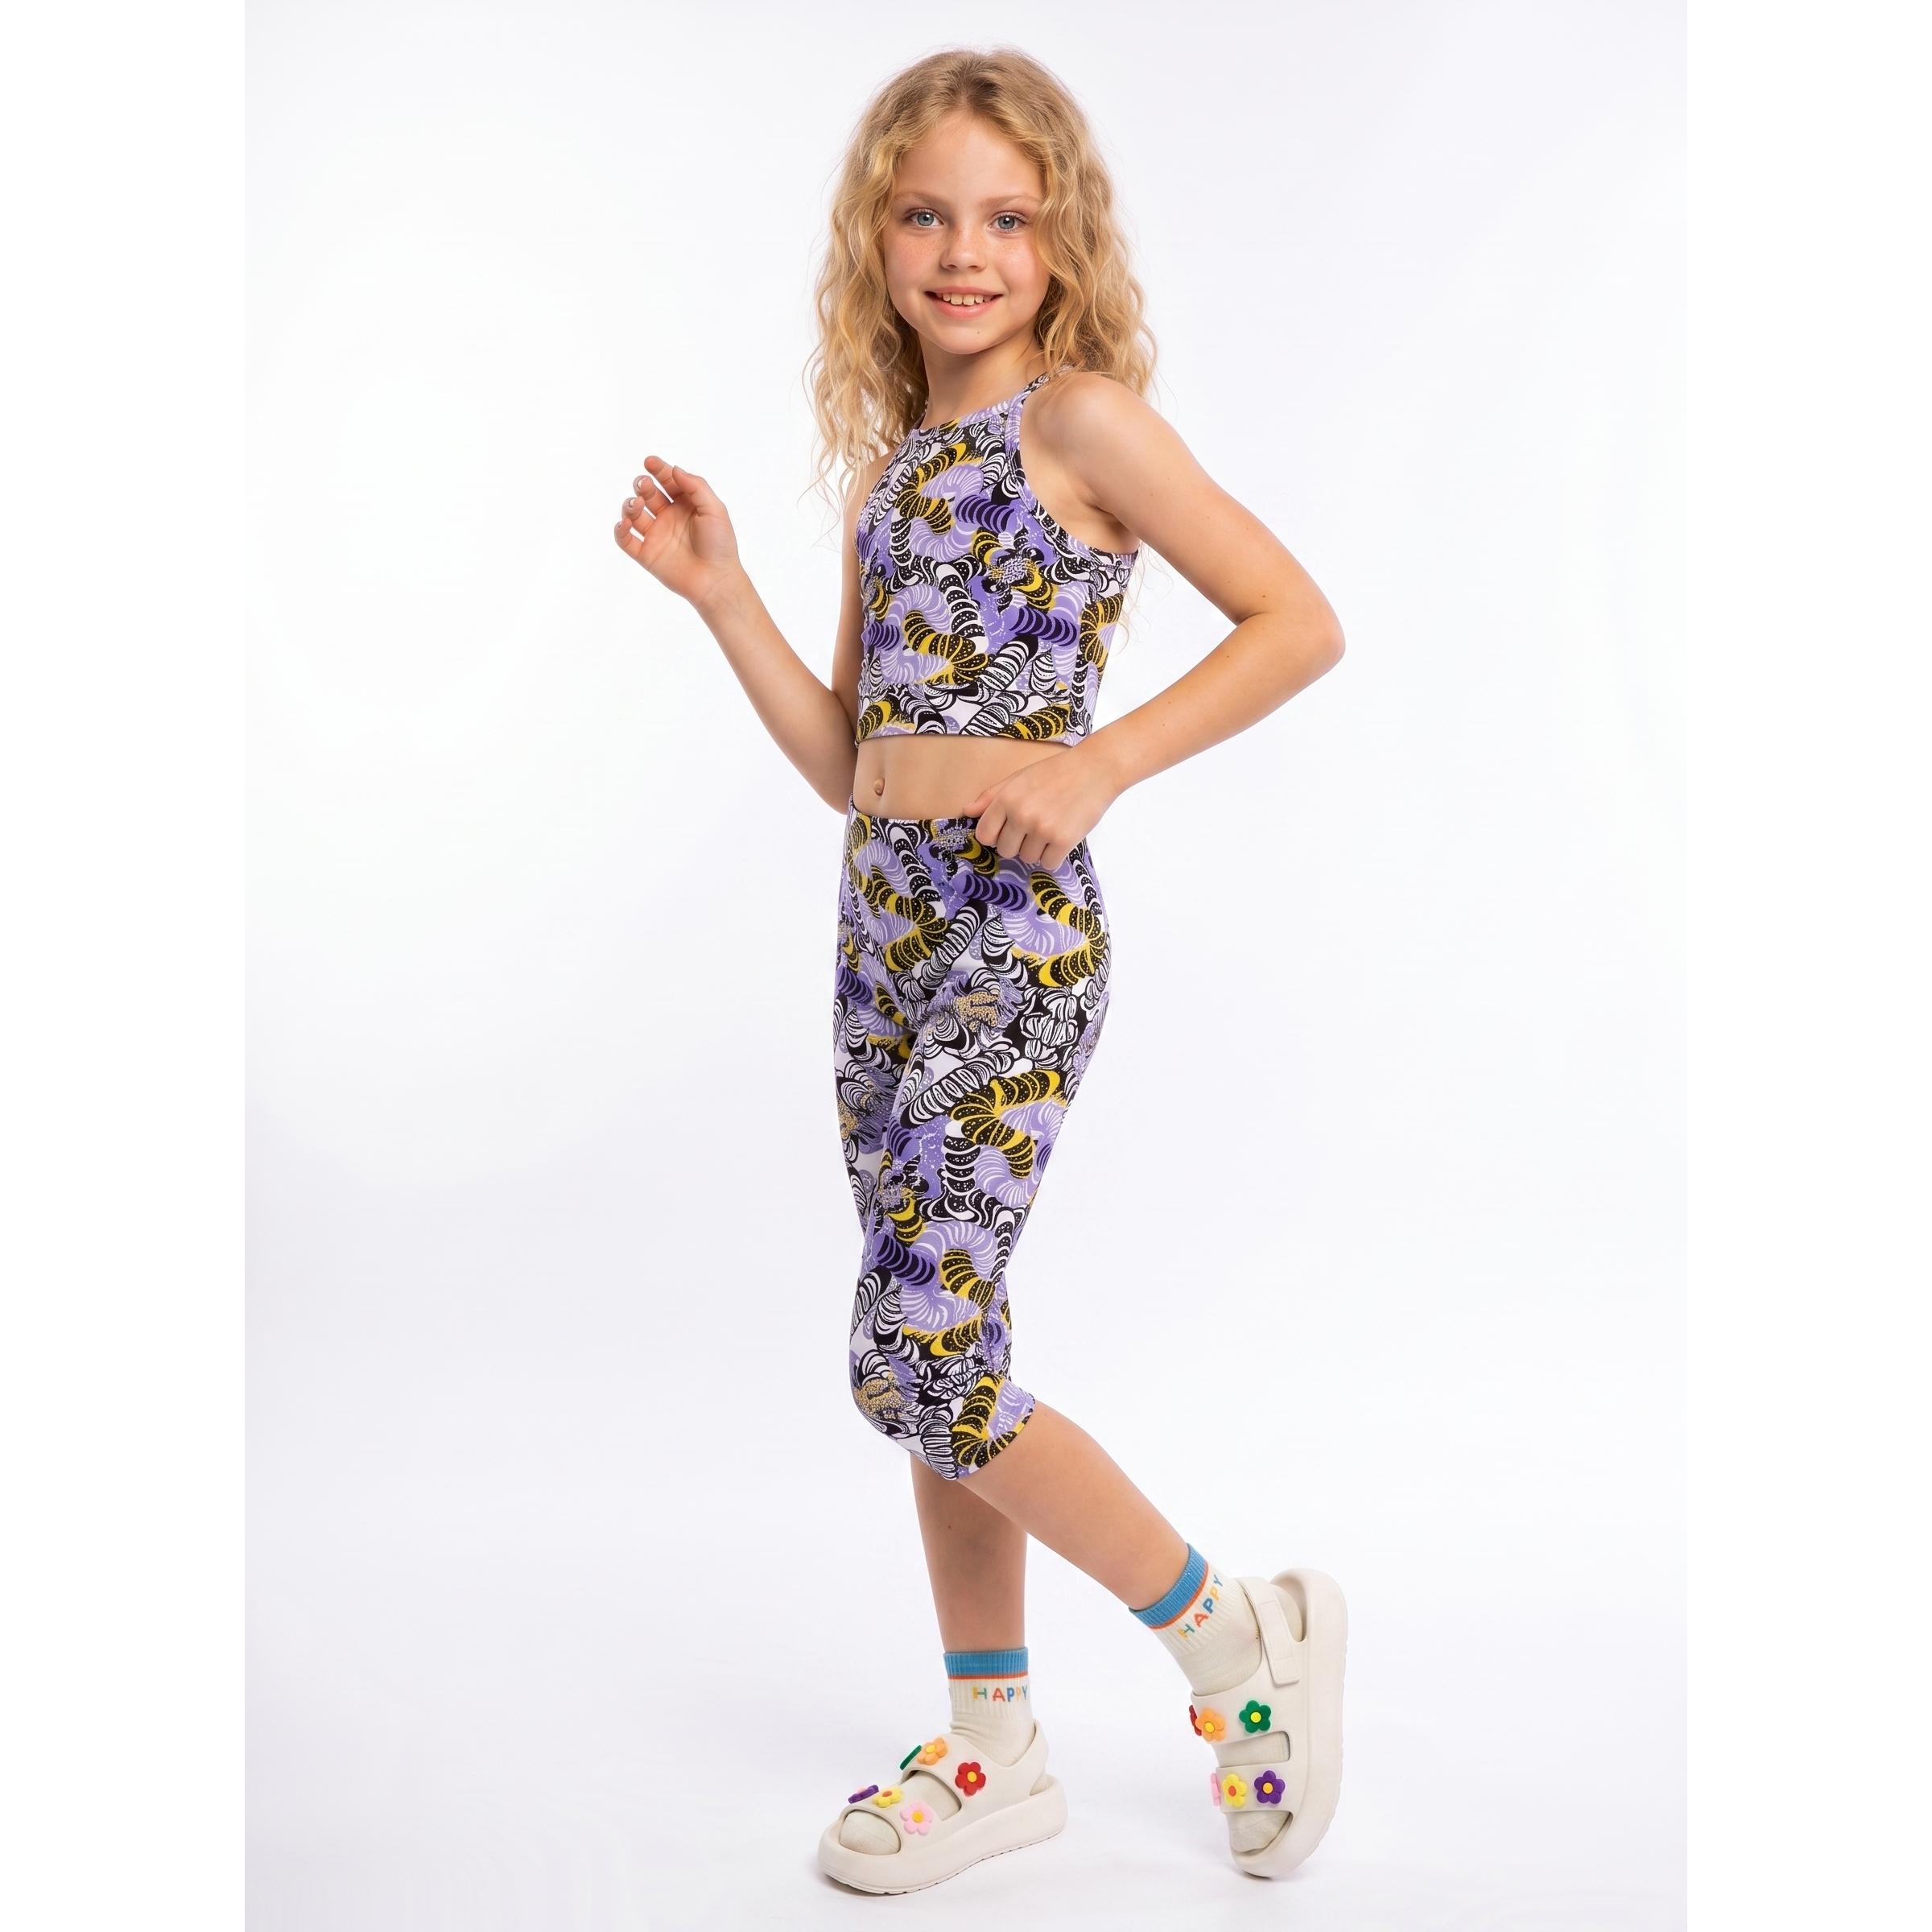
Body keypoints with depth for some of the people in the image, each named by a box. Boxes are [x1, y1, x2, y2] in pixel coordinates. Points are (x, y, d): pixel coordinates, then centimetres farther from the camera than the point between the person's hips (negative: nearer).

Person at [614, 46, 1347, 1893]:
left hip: (1013, 929, -8)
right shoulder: (890, 459, 15)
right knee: (930, 1350, 11)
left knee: (918, 1356, -11)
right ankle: (994, 1747, 25)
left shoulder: (1079, 416, -6)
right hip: (885, 926, 8)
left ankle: (1242, 1635, 8)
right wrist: (717, 589, 7)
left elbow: (1300, 621, -10)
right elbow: (847, 758, 14)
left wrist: (1097, 765, -17)